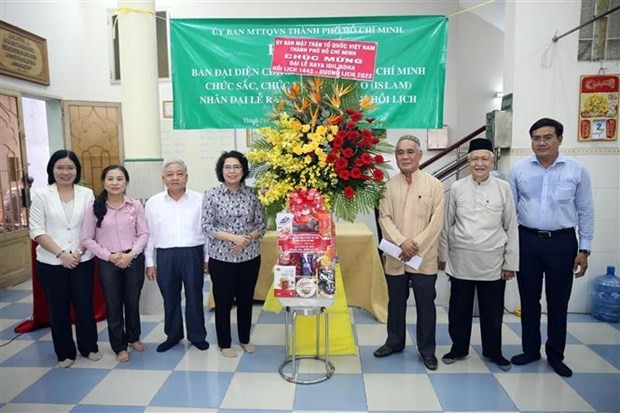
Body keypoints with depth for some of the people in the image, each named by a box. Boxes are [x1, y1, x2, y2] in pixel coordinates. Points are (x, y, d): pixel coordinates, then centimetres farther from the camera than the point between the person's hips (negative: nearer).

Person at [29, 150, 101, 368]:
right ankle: (65, 353, 27)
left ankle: (89, 347, 28)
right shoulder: (41, 195, -4)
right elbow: (37, 231, -7)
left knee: (85, 305, 9)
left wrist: (79, 251, -11)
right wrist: (61, 254, -14)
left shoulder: (87, 194, 1)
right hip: (51, 263, -1)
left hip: (83, 261, 1)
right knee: (58, 309, 10)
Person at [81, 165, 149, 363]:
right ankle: (120, 346, 26)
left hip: (133, 260, 1)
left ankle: (133, 337, 37)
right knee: (113, 304, 10)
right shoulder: (94, 207, -5)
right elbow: (87, 238, -4)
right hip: (107, 262, 0)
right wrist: (108, 255, -12)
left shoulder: (135, 205, -4)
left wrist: (131, 254, -15)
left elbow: (144, 234, -3)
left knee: (133, 301, 14)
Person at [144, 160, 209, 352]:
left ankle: (197, 336, 26)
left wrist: (208, 258, 1)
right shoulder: (153, 203, 3)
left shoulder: (199, 200, -1)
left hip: (192, 253, -1)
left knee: (194, 296, 9)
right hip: (165, 255, 2)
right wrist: (149, 262, 5)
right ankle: (173, 335, 31)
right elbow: (149, 234, 6)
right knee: (170, 298, 13)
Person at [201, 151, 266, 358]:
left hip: (250, 256, 2)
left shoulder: (252, 193, 0)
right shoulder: (211, 194, -7)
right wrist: (233, 237, -19)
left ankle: (245, 339, 35)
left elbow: (261, 224, 2)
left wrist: (248, 239, -16)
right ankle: (224, 343, 28)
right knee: (223, 301, 10)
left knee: (246, 299, 15)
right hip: (221, 257, -2)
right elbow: (206, 227, -9)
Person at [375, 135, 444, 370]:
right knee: (396, 302, 16)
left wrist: (416, 245, -14)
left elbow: (436, 222, -7)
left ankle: (427, 349, 26)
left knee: (426, 304, 8)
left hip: (424, 258, -2)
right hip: (395, 257, 2)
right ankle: (395, 342, 35)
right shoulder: (389, 185, 1)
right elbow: (384, 218, -3)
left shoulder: (434, 185, -3)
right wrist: (402, 242, -17)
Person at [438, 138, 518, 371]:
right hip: (461, 261, 1)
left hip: (493, 263, 0)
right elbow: (447, 225, 6)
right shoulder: (456, 188, 1)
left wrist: (510, 262, 0)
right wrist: (443, 256, 7)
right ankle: (459, 348, 31)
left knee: (492, 311, 12)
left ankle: (493, 351, 33)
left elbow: (511, 227, 2)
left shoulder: (503, 188, 0)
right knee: (459, 309, 12)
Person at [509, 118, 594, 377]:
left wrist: (584, 249, 0)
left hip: (562, 242, 0)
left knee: (558, 302, 9)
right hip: (527, 241, 1)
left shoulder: (577, 170, -2)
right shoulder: (519, 169, 0)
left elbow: (585, 211, 3)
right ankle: (530, 349, 28)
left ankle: (555, 355, 27)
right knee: (529, 299, 11)